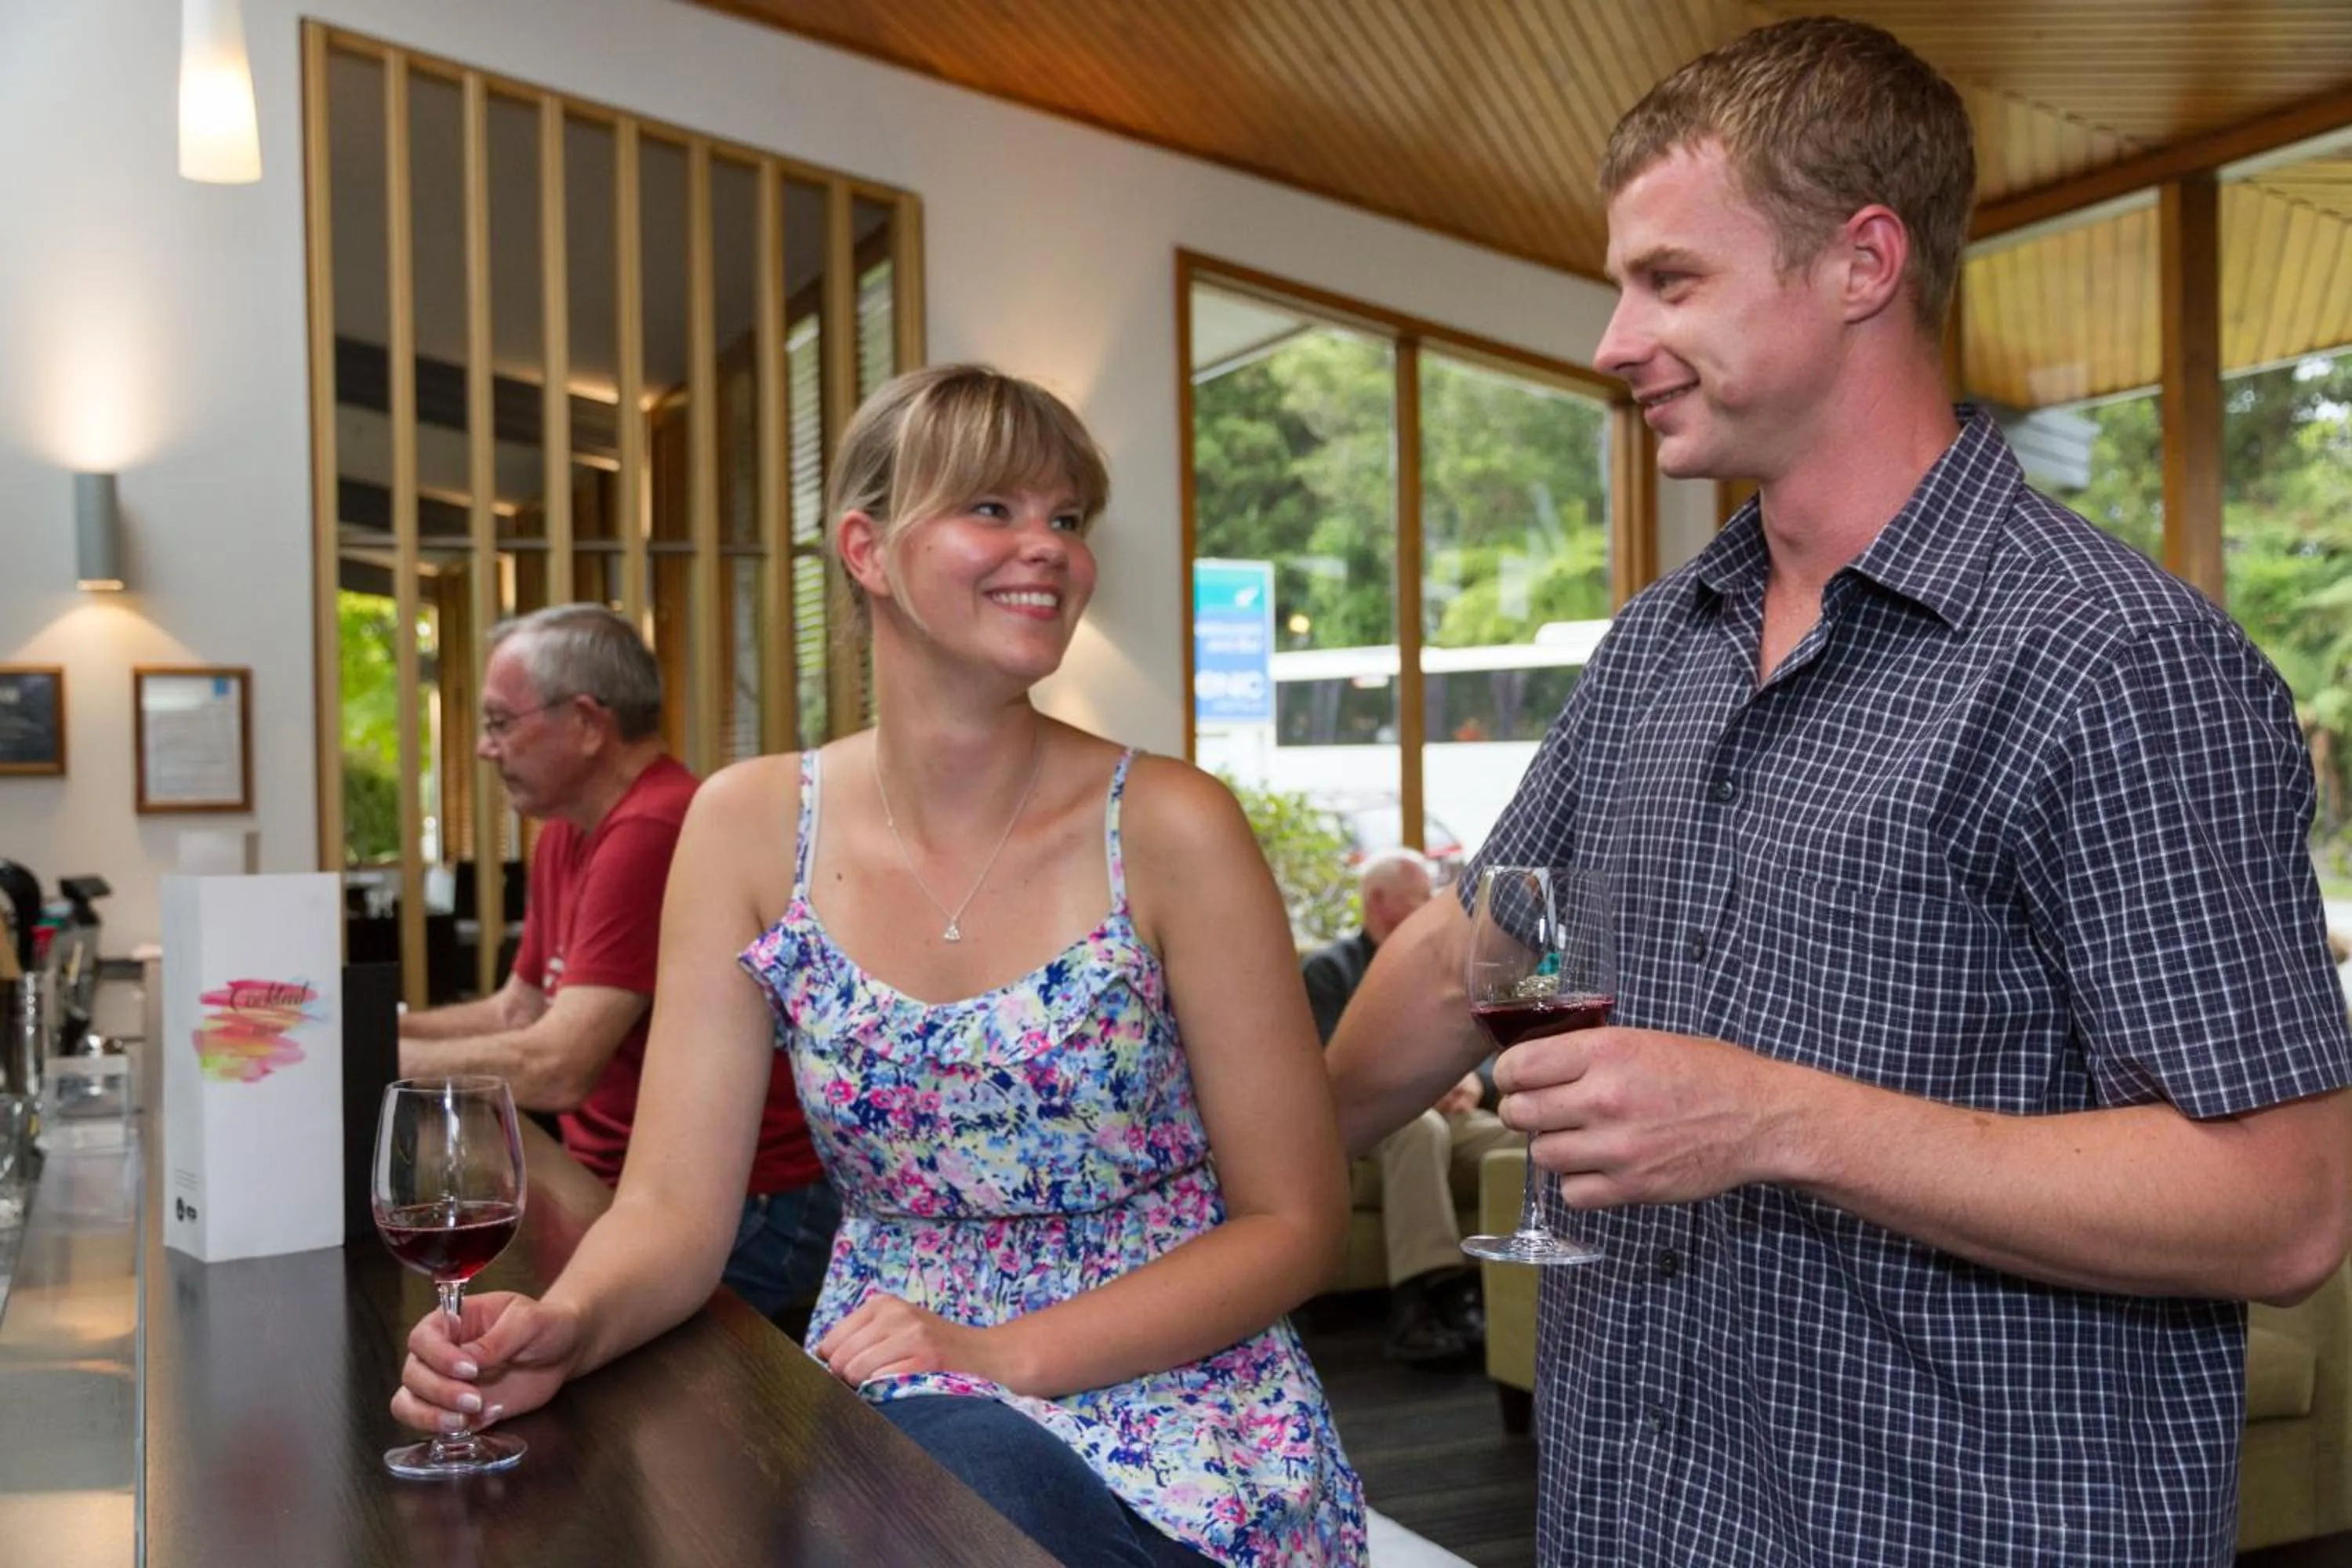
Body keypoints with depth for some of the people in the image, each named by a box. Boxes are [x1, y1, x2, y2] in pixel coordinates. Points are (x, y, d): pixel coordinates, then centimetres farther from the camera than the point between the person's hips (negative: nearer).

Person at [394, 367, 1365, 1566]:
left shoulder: (1168, 828, -7)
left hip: (1163, 1400, -2)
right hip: (888, 1403, 2)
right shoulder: (750, 826, 1)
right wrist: (563, 1327, -23)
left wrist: (1005, 1355, -16)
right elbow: (674, 1206, -1)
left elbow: (1294, 1223, -4)